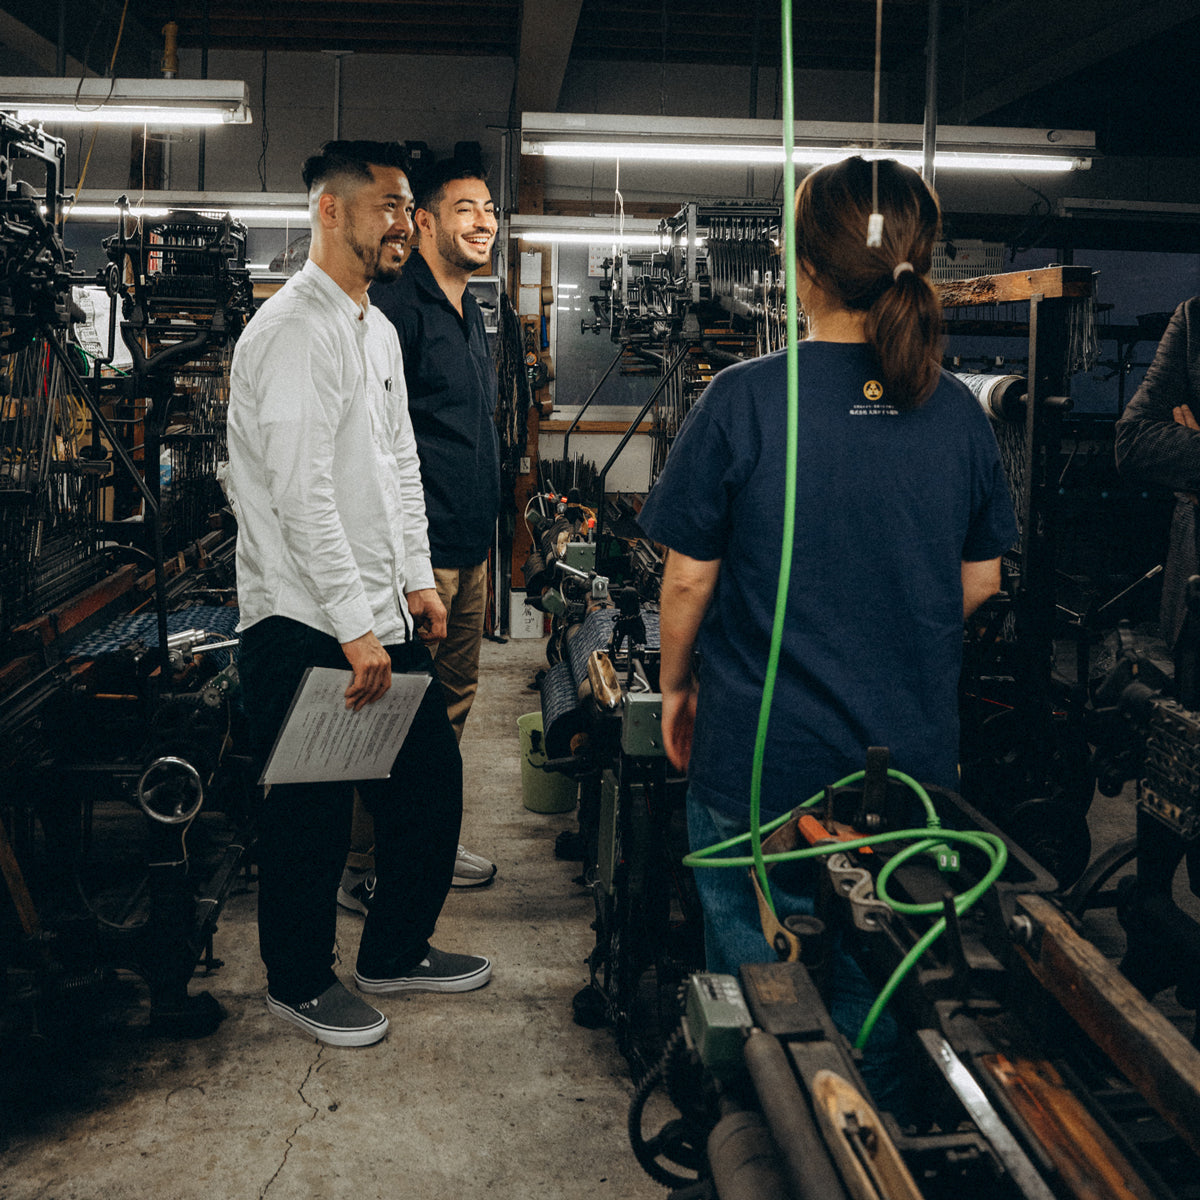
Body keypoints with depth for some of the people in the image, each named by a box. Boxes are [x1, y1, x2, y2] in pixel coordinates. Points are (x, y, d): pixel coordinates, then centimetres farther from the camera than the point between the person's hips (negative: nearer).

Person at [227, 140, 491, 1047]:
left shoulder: (379, 331, 16)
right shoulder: (296, 331, -16)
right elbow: (303, 493, -22)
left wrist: (418, 580, 15)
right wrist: (354, 629, -22)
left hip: (382, 615, 10)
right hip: (308, 627, -9)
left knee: (430, 782, 15)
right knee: (312, 814, 3)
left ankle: (395, 953, 33)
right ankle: (300, 982, 23)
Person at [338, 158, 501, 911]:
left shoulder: (471, 317, 17)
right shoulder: (397, 309, -13)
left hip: (471, 547, 10)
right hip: (419, 548, -10)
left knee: (454, 699, 16)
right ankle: (366, 870, 6)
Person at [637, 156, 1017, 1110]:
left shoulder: (744, 401, -14)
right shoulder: (957, 414, -3)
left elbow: (689, 576, -8)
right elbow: (980, 581, 7)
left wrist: (675, 683, 9)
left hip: (760, 755, -3)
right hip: (911, 761, 3)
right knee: (876, 991, 18)